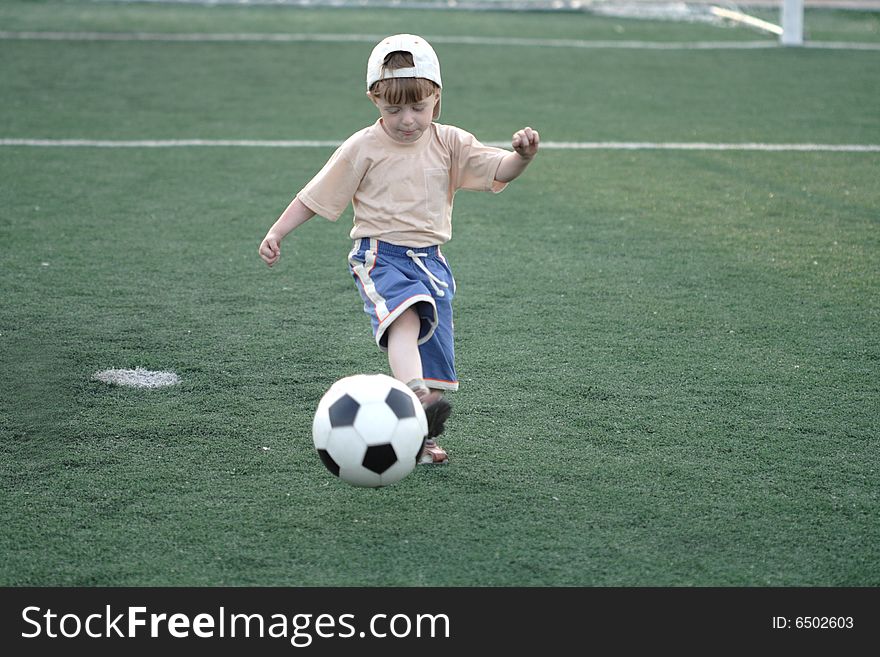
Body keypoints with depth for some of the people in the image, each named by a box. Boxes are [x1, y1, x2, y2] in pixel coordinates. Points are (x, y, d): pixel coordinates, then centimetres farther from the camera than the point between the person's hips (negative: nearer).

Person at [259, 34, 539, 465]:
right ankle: (414, 397, -54)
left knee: (434, 355, 5)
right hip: (381, 256, -4)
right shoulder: (362, 149, -1)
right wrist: (276, 233, -2)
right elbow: (316, 197, 4)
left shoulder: (450, 144, 6)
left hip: (430, 262, 4)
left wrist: (521, 155, -25)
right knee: (405, 317, -34)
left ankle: (420, 438, 20)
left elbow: (498, 170, -3)